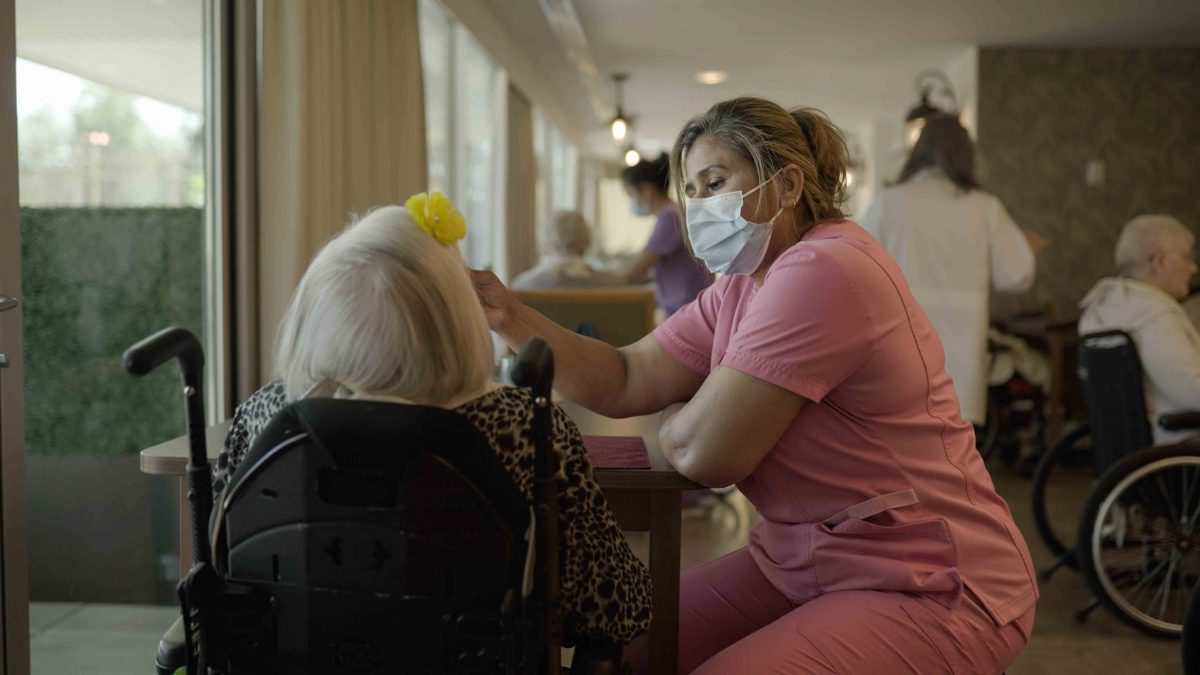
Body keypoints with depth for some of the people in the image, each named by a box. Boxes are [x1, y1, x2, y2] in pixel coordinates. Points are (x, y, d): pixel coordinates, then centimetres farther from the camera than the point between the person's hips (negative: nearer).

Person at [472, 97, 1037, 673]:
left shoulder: (823, 273, -21)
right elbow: (624, 381, 2)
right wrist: (509, 316, -9)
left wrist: (670, 416, 1)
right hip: (799, 562, 9)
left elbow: (702, 452, -21)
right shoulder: (740, 290, 11)